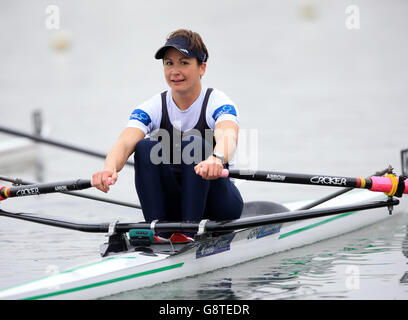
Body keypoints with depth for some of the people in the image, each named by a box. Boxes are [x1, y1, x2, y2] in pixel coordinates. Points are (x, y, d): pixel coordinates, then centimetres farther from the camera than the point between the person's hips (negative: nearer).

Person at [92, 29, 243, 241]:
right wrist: (110, 168, -48)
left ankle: (190, 229, -32)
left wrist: (216, 159, -62)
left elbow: (227, 137, -36)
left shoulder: (218, 103, -12)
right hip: (171, 205, 3)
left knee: (194, 143, -27)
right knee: (145, 147, -21)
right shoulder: (153, 108, -4)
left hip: (216, 205, -3)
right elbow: (125, 143, -24)